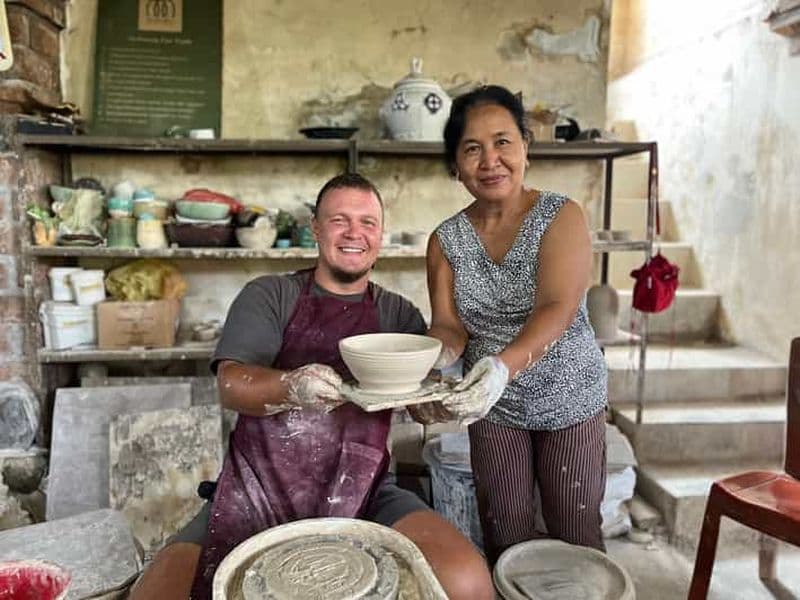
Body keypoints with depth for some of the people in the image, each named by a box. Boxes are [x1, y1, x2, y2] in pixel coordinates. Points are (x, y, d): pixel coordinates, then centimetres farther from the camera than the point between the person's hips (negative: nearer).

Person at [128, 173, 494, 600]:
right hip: (258, 493, 0)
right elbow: (230, 386, -8)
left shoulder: (398, 314, 9)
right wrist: (293, 387, -30)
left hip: (360, 496, 1)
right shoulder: (268, 296, 4)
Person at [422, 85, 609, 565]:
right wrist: (432, 363, -31)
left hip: (569, 400, -2)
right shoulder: (447, 240, -3)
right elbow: (449, 324, -8)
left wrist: (504, 365, -44)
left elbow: (557, 309, -26)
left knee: (576, 534, 11)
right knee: (506, 538, 14)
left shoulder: (561, 217, -13)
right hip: (492, 406, 3)